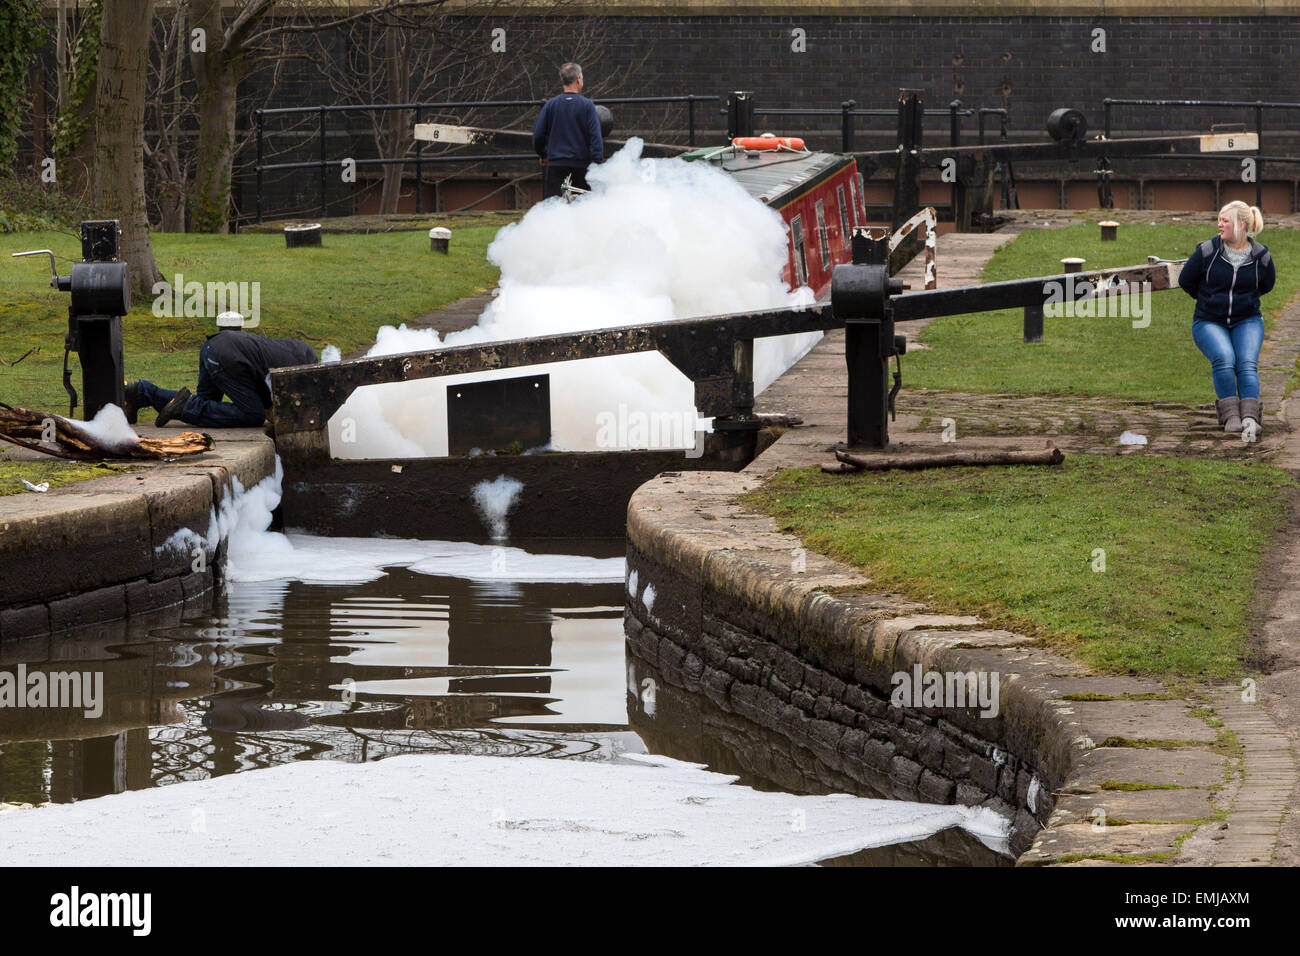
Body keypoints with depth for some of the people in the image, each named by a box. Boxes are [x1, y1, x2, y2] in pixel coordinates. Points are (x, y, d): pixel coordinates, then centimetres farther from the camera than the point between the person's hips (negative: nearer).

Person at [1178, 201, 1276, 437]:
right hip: (1209, 322, -1)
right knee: (1224, 358, -30)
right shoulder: (1207, 251, -7)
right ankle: (1230, 416, -24)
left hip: (1247, 321, 1)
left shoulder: (1261, 256, -2)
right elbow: (1185, 280, 8)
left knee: (1247, 363, -25)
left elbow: (1266, 284, 19)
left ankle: (1250, 417, -35)